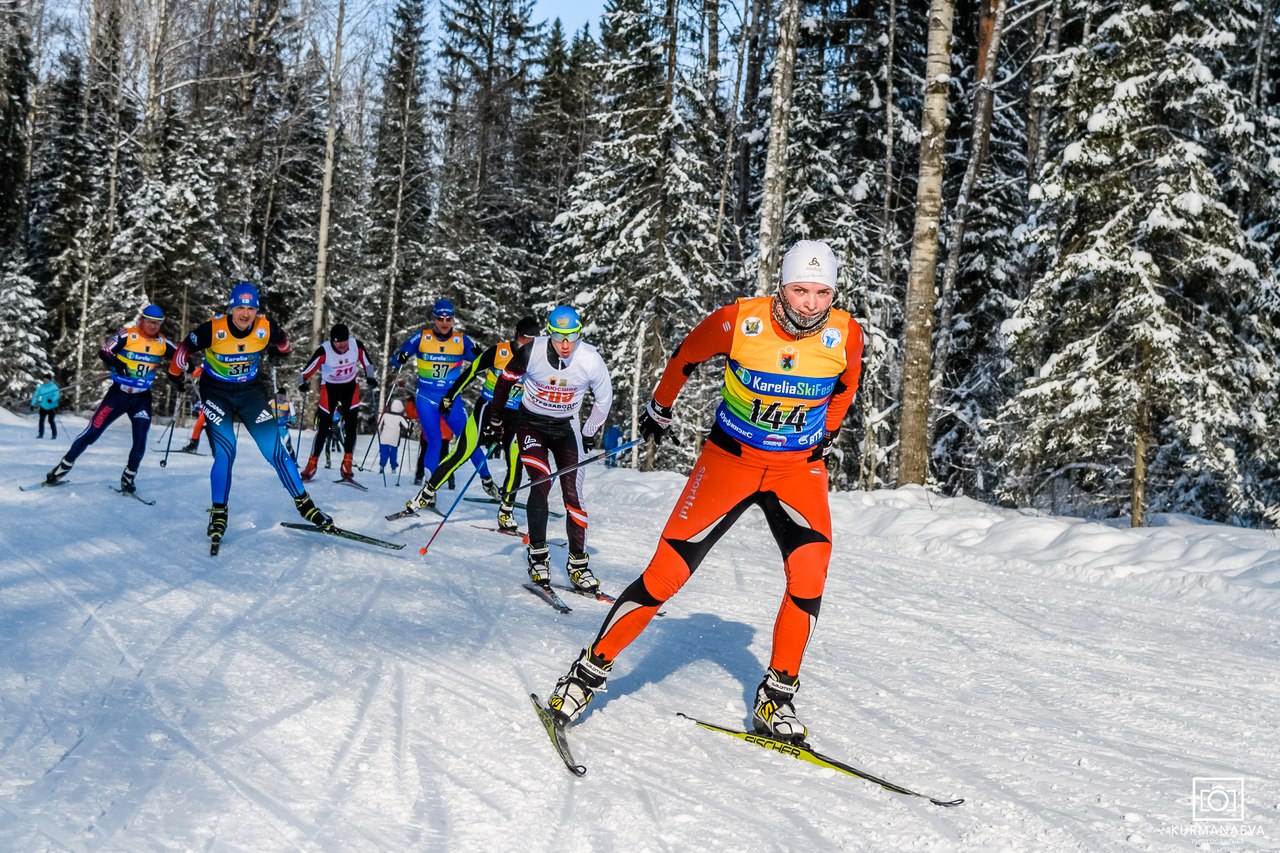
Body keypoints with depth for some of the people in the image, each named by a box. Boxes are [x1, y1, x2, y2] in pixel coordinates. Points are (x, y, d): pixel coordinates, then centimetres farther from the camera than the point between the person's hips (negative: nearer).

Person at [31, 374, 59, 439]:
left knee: (51, 420, -9)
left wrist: (52, 400, -39)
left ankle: (54, 435, 3)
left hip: (52, 407, -4)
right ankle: (40, 434, 10)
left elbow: (56, 395, -20)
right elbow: (36, 396, 8)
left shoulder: (54, 387, -9)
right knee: (41, 420, -1)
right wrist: (32, 404, 6)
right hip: (43, 407, 4)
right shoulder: (41, 387, 2)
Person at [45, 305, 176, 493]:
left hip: (141, 398, 3)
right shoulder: (127, 336, -11)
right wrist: (115, 362, -31)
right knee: (92, 432, -2)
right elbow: (103, 352, -11)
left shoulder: (162, 343, -2)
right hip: (118, 393, -2)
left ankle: (128, 478, 10)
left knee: (140, 441, -8)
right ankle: (63, 467, 11)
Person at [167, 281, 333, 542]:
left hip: (251, 391, 2)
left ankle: (305, 505, 6)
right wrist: (176, 375, 9)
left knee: (275, 450, -4)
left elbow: (282, 343, 8)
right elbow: (185, 348, -4)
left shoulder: (266, 329, -17)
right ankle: (219, 514, 3)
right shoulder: (212, 330, -23)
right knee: (225, 454, -14)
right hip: (217, 392, -2)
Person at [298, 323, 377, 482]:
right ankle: (311, 466, 10)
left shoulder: (357, 345, -21)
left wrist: (370, 378, -15)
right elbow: (308, 370, -18)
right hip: (329, 388, -2)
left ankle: (346, 467, 0)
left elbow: (367, 363, -2)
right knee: (323, 429, -2)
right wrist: (303, 382, -36)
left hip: (350, 387, 2)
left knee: (350, 427, -6)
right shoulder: (324, 351, -27)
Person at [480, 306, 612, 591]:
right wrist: (494, 423, 5)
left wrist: (590, 434, 10)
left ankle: (578, 563, 5)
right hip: (531, 424, -1)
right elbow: (505, 381, -2)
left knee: (573, 494, -7)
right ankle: (538, 554, -8)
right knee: (542, 482, -21)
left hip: (566, 428, 1)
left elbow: (604, 398, 1)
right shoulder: (531, 352, -21)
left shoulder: (591, 360, -19)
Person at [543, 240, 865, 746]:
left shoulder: (845, 335, -13)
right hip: (730, 458, -1)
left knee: (809, 575, -19)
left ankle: (776, 699, -1)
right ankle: (591, 670, 8)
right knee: (666, 573, -7)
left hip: (799, 469, 2)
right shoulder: (739, 321, -18)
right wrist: (660, 409, 16)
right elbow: (686, 356, 3)